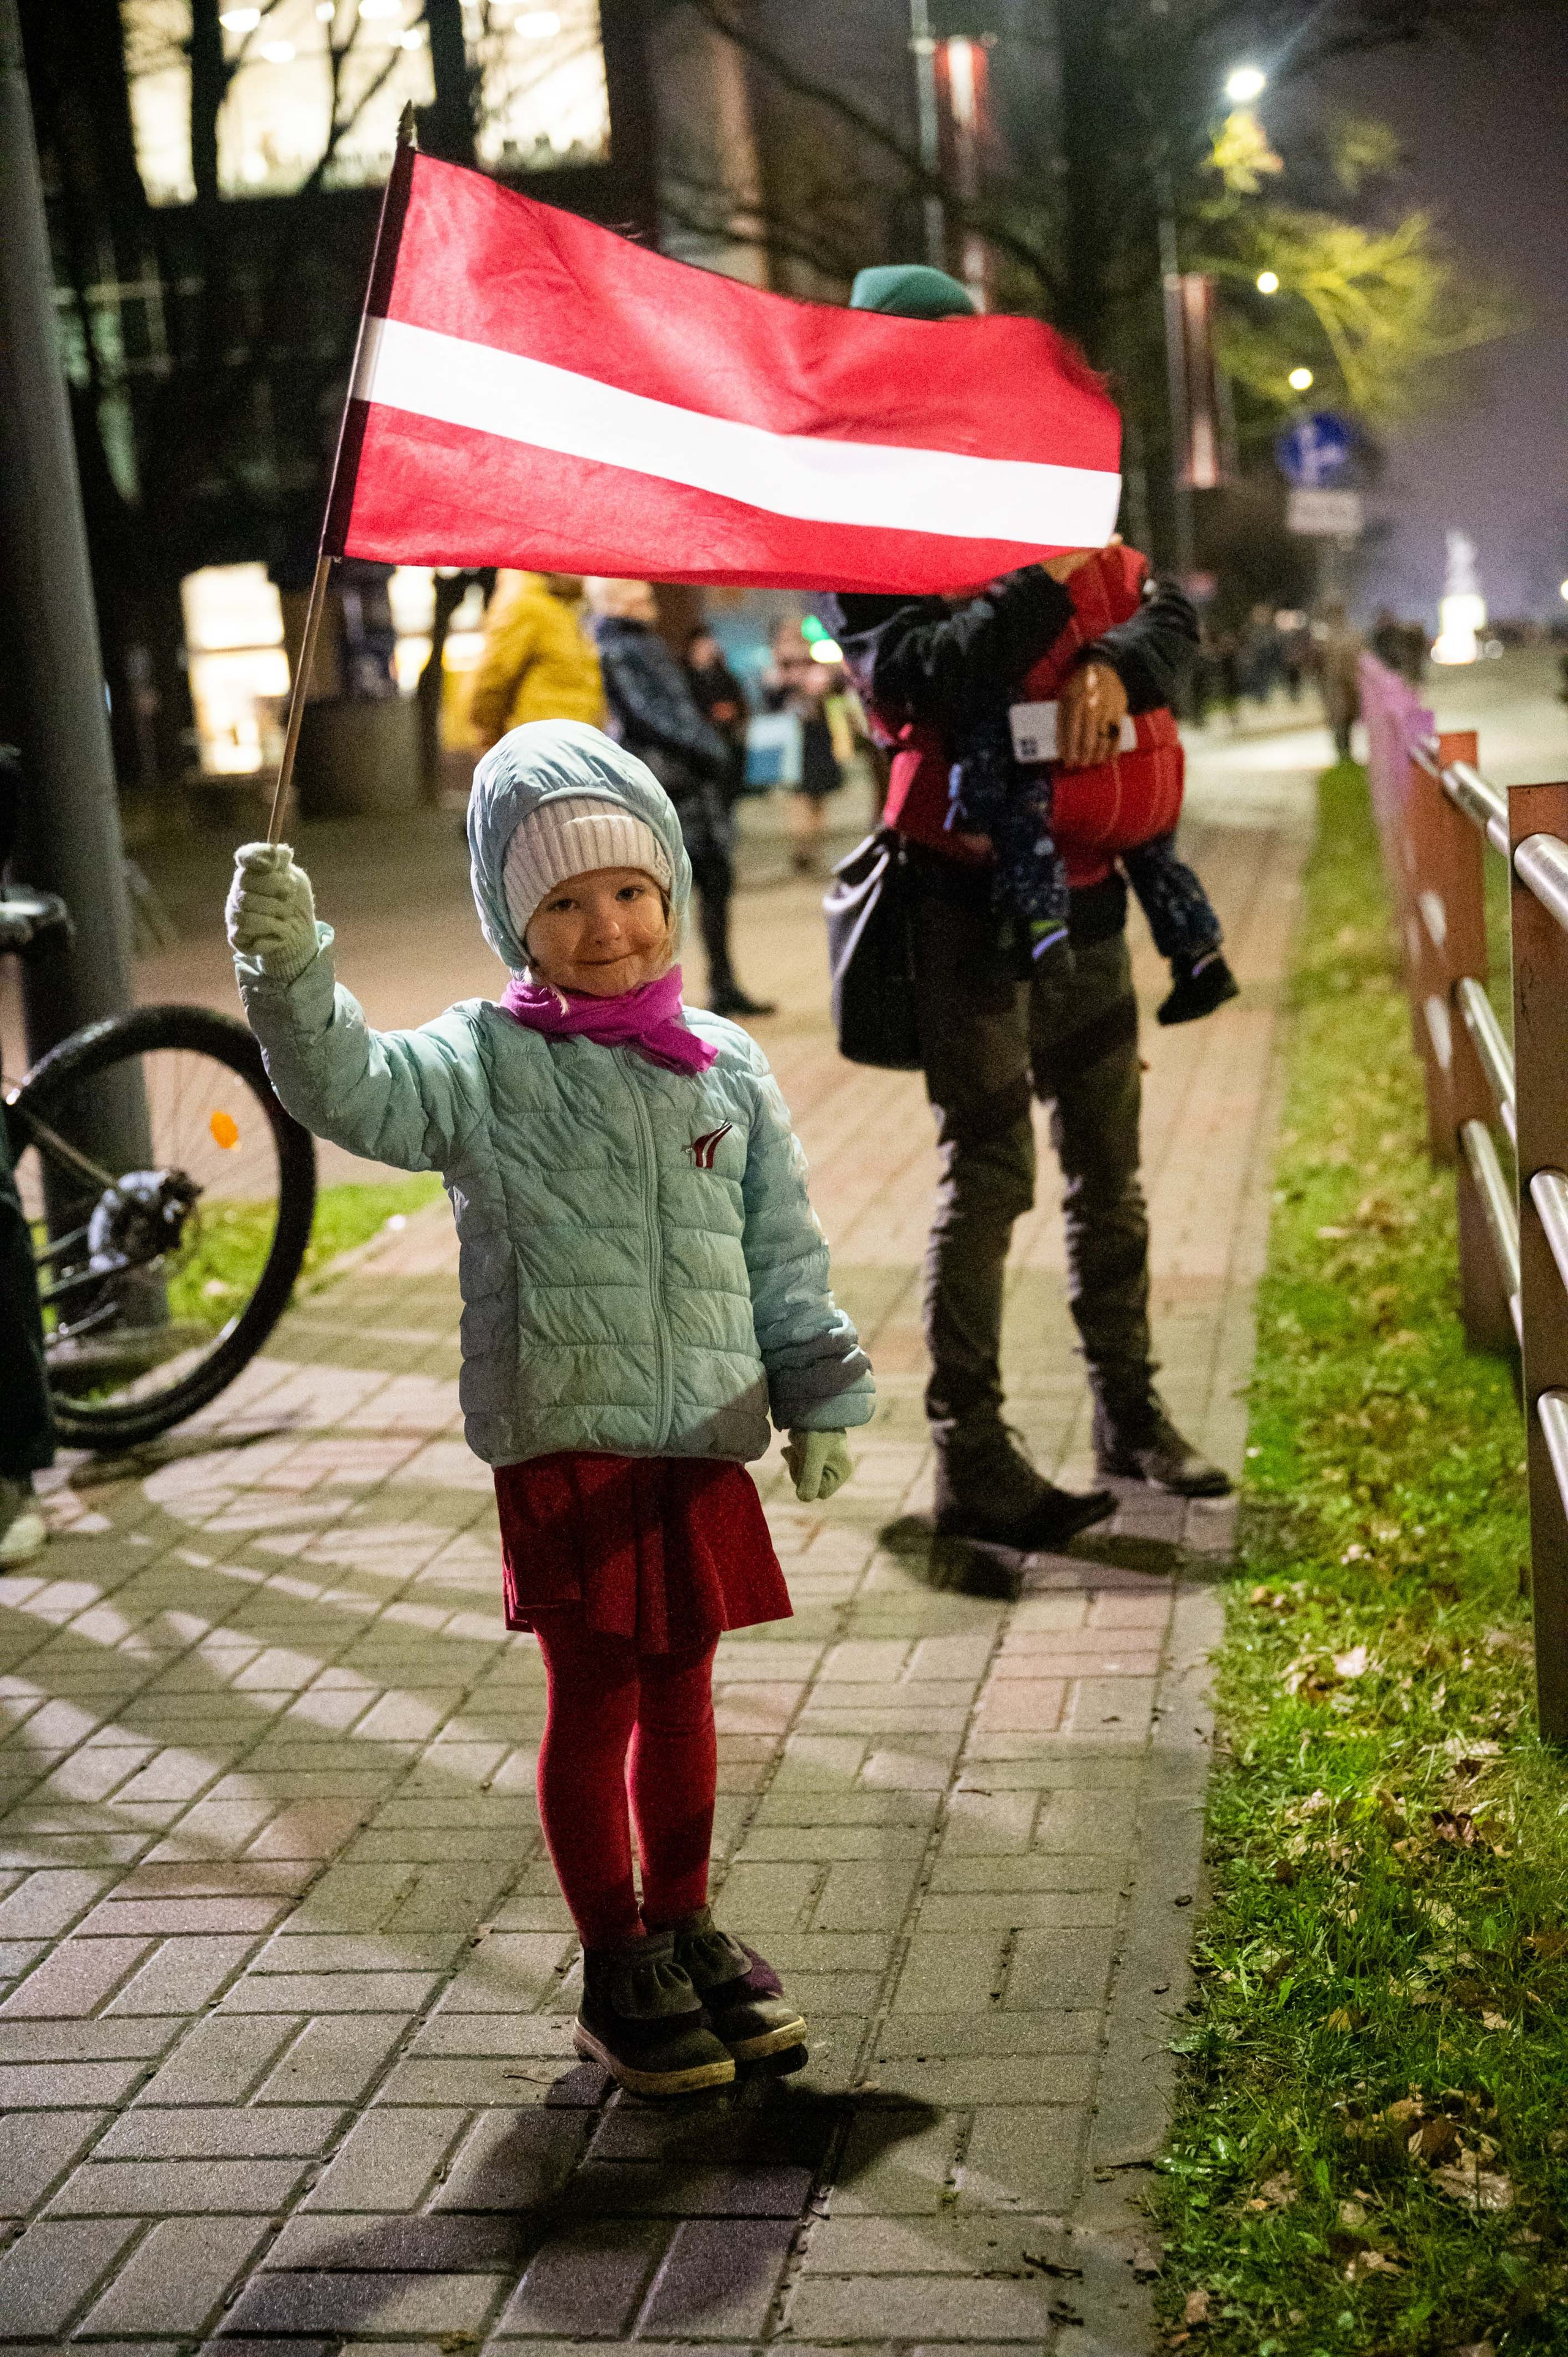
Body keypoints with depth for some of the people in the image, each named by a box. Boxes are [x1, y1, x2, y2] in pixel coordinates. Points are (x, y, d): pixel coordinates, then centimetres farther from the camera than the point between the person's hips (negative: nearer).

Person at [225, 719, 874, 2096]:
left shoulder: (725, 1069, 6)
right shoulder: (486, 1065, -6)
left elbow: (784, 1250, 11)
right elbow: (353, 1089, -24)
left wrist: (822, 1398, 11)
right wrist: (291, 972, -40)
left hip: (705, 1440, 4)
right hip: (564, 1446, -4)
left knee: (682, 1687, 17)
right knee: (595, 1701, 4)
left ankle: (685, 1927, 34)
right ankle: (618, 1972, 18)